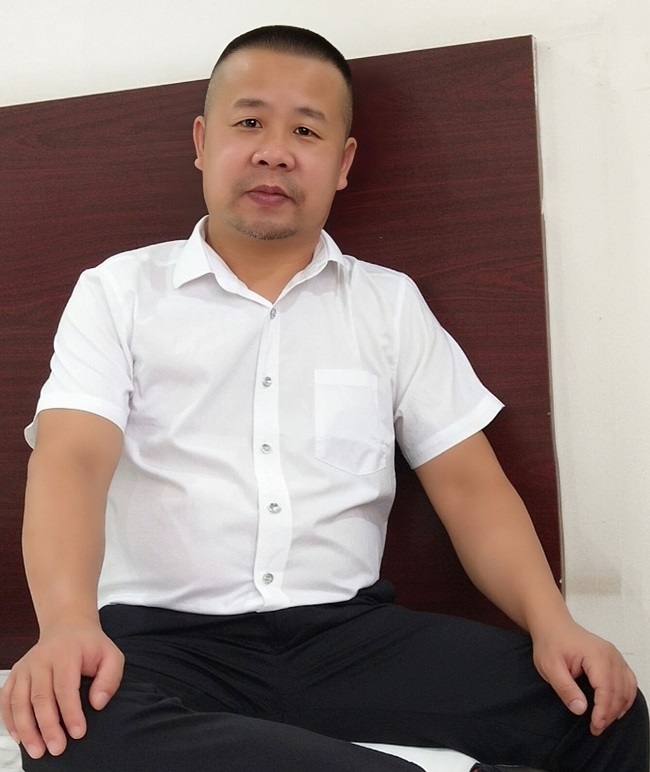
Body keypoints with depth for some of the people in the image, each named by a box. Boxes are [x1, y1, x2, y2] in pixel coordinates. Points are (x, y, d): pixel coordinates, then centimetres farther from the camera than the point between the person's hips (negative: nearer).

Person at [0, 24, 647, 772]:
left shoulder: (392, 303, 12)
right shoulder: (118, 292, 7)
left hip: (347, 629, 1)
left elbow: (468, 482, 8)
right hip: (162, 633, 0)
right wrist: (68, 621, -29)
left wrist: (553, 625, -10)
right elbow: (70, 459, -8)